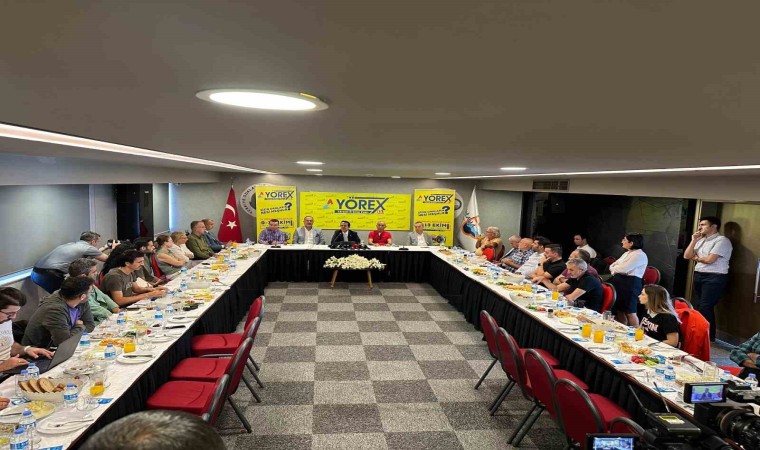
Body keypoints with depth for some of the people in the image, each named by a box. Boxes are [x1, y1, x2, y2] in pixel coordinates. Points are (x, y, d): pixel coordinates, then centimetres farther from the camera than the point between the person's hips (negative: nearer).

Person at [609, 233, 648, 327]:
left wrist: (614, 269, 1)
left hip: (630, 283, -9)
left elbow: (623, 269, -19)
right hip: (620, 281, 9)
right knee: (619, 310, 12)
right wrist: (616, 269, -5)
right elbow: (612, 266, 17)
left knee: (630, 312, -3)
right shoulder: (627, 253, 18)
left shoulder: (639, 255, -11)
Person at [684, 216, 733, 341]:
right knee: (697, 306, 12)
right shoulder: (701, 240, 15)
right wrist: (693, 241, -1)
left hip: (714, 278, -8)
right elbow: (686, 256, 8)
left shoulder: (722, 240, -10)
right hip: (699, 276, 8)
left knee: (705, 308, -10)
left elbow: (709, 259, -19)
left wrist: (696, 257, 0)